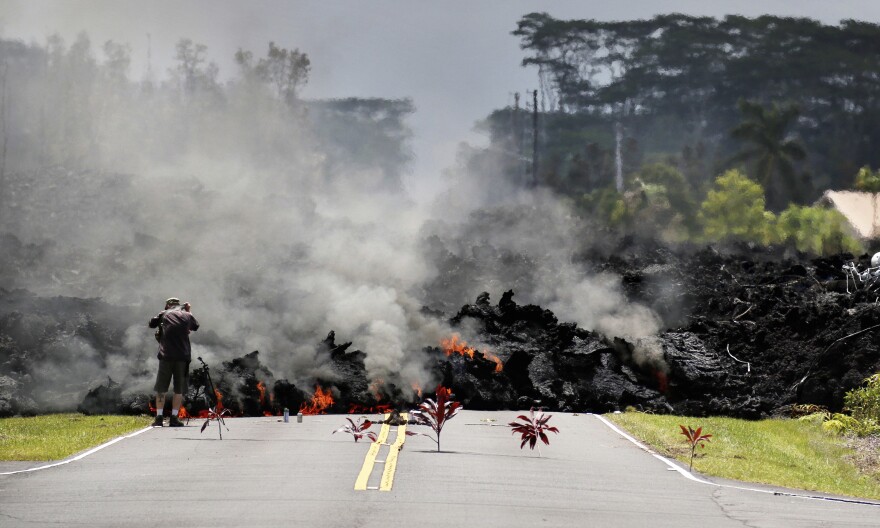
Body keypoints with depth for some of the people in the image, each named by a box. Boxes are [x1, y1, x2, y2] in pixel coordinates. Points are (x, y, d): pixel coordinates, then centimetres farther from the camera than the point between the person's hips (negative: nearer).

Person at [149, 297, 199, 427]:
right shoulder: (187, 315, 8)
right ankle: (174, 418, 2)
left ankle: (159, 417, 1)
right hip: (183, 357, 1)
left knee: (161, 388, 6)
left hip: (166, 356, -1)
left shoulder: (164, 314, 5)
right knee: (179, 389, 7)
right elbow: (195, 326, 28)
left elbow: (151, 324, 18)